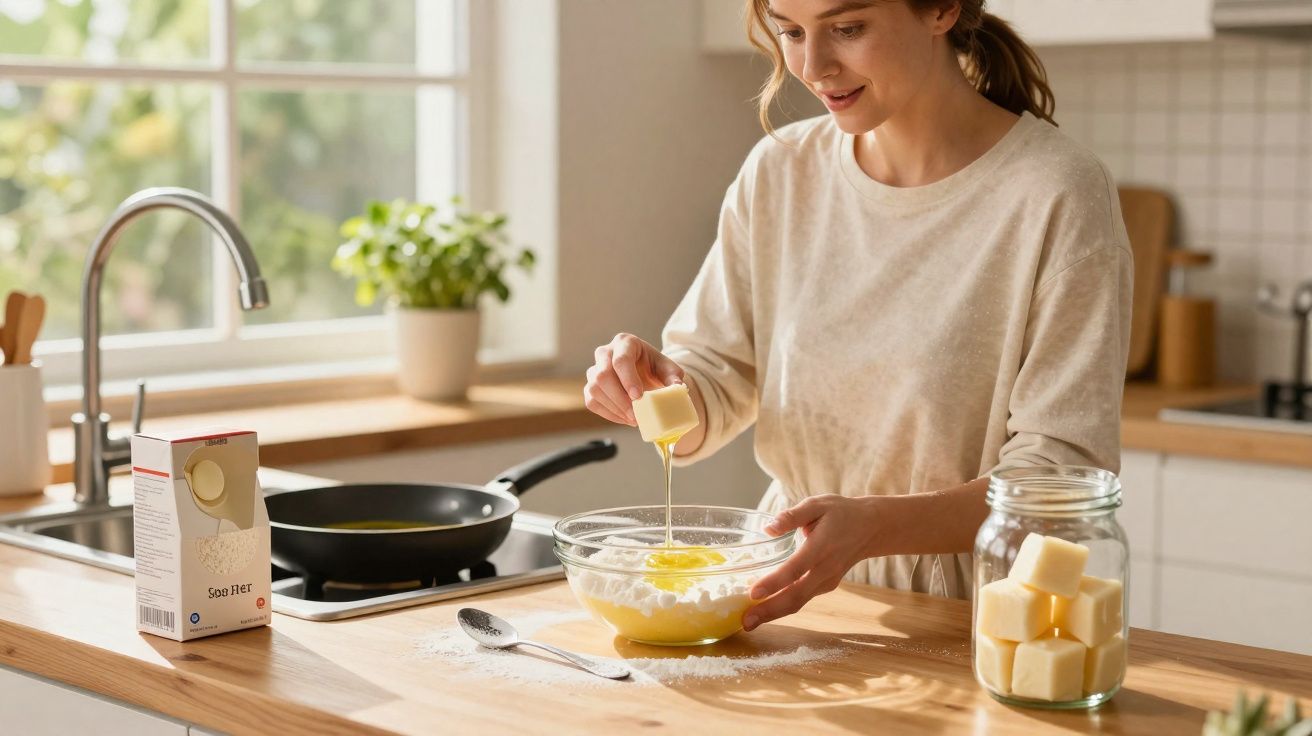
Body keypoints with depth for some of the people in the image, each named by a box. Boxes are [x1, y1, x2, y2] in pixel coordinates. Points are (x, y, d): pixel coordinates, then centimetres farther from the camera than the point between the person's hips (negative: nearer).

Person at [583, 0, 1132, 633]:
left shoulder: (1059, 195, -10)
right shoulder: (779, 171, 6)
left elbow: (1062, 469, -14)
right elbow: (717, 380, 10)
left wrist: (874, 524, -28)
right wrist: (660, 388, -13)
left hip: (969, 616, -3)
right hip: (796, 593, 4)